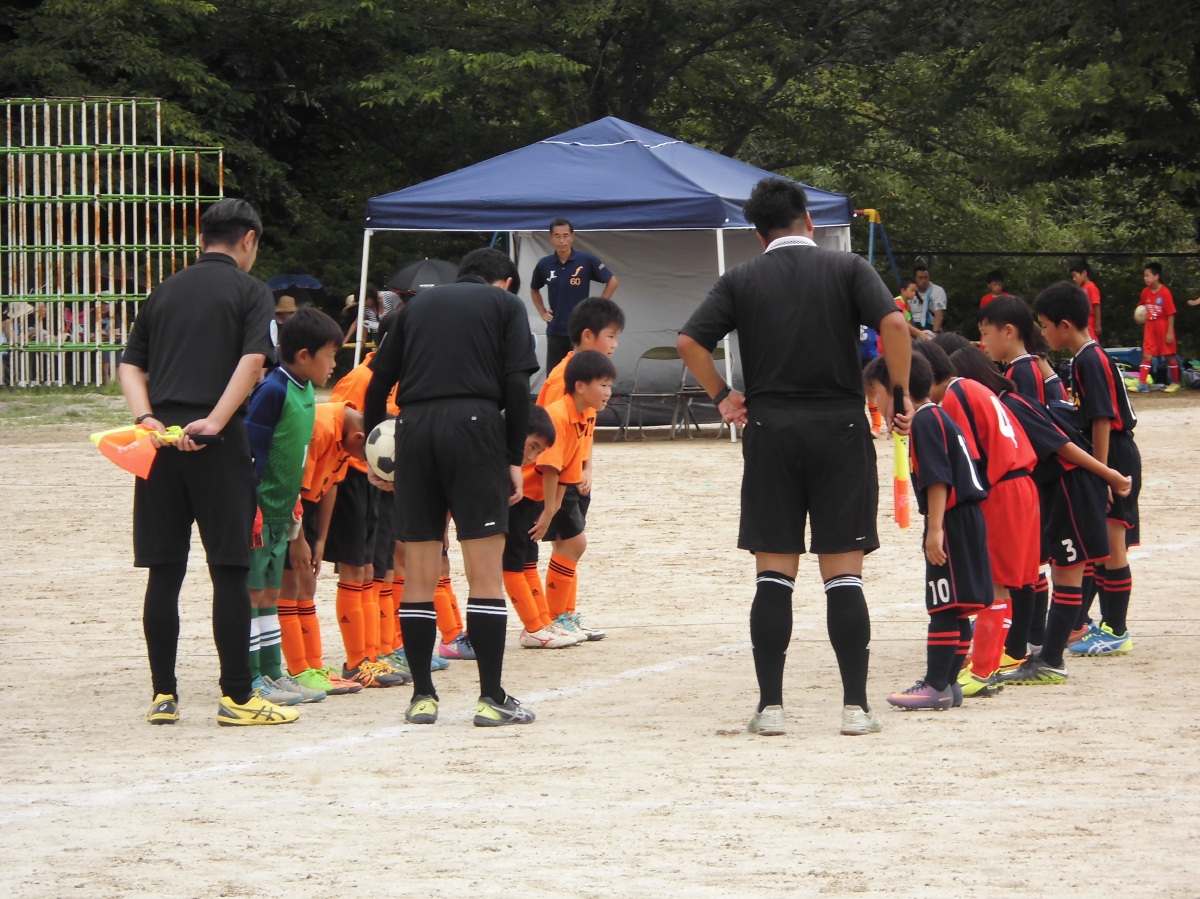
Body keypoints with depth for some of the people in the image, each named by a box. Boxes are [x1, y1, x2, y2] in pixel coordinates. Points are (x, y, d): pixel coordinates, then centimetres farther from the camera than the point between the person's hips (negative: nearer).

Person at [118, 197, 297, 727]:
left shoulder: (165, 292, 17)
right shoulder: (250, 291, 3)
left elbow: (130, 366, 9)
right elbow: (253, 360, -12)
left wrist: (146, 418, -4)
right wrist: (215, 422, -16)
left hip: (161, 440, 5)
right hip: (218, 445, -5)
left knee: (164, 571, 7)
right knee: (229, 572, -2)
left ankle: (163, 696, 10)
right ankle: (236, 698, -1)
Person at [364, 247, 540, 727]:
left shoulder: (418, 304, 23)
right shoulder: (505, 305, 13)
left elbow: (378, 382, 15)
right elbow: (516, 384, -1)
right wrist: (514, 458, 0)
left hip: (413, 428, 4)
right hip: (473, 424, -4)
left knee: (419, 574, 8)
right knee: (485, 573, -2)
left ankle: (422, 696, 10)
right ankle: (492, 698, -3)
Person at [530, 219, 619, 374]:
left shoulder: (587, 260, -7)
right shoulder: (544, 264, 2)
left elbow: (612, 282, 0)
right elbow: (534, 289, 21)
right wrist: (542, 312, 10)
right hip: (555, 331, 3)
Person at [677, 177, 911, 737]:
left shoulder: (741, 281, 6)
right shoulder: (847, 269, 2)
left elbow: (689, 342, -4)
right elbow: (893, 324, -13)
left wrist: (721, 396, 8)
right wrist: (898, 396, -4)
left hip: (770, 431, 1)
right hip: (841, 428, -1)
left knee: (773, 575, 4)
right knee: (843, 574, 2)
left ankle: (770, 706, 2)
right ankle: (856, 706, -1)